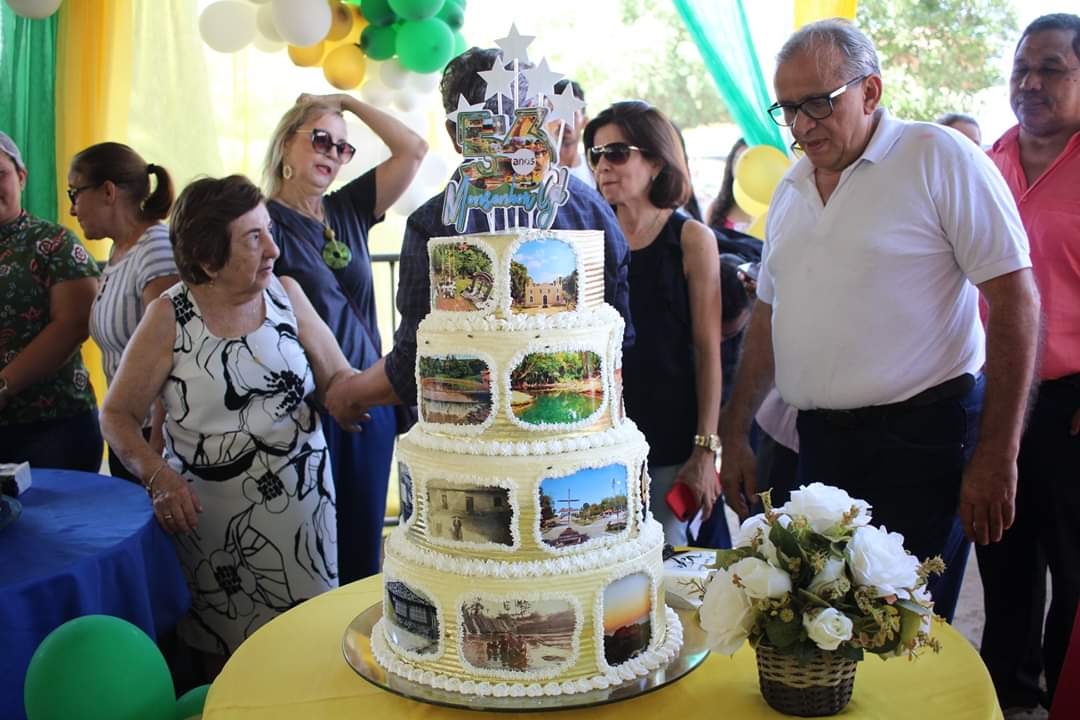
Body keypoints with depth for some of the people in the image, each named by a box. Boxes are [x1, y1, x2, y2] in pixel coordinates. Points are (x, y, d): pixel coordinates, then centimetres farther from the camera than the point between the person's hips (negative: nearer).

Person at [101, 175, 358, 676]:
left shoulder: (286, 294, 2)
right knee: (226, 659, 6)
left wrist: (343, 395, -16)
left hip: (301, 503, 2)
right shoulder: (169, 317, -4)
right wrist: (156, 475, -17)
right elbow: (117, 414, 0)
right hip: (210, 515, -2)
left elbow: (337, 377, 8)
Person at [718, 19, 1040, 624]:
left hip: (922, 438, -6)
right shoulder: (790, 191, 13)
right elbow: (768, 318, 19)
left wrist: (998, 455, -14)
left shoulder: (939, 159, -7)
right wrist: (735, 435, 16)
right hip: (820, 439, 6)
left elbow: (1017, 301, -10)